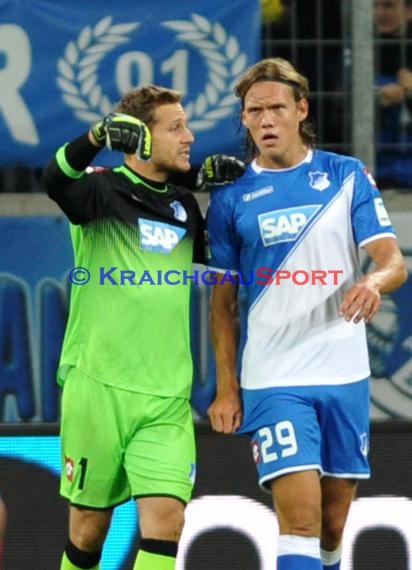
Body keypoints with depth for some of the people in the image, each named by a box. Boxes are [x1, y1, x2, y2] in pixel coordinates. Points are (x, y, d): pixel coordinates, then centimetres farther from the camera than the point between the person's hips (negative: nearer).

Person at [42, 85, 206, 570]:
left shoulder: (184, 206, 13)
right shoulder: (104, 190, -4)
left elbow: (210, 253, 33)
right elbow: (56, 180, -26)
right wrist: (96, 137, -45)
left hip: (167, 396, 4)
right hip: (98, 385, -4)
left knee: (167, 518, -11)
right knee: (90, 523, 5)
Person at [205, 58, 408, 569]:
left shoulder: (347, 176, 4)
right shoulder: (231, 196, 3)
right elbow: (223, 300, 8)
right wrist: (226, 387, 3)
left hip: (344, 373, 2)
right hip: (273, 380, -2)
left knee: (333, 522, 8)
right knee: (299, 515, -16)